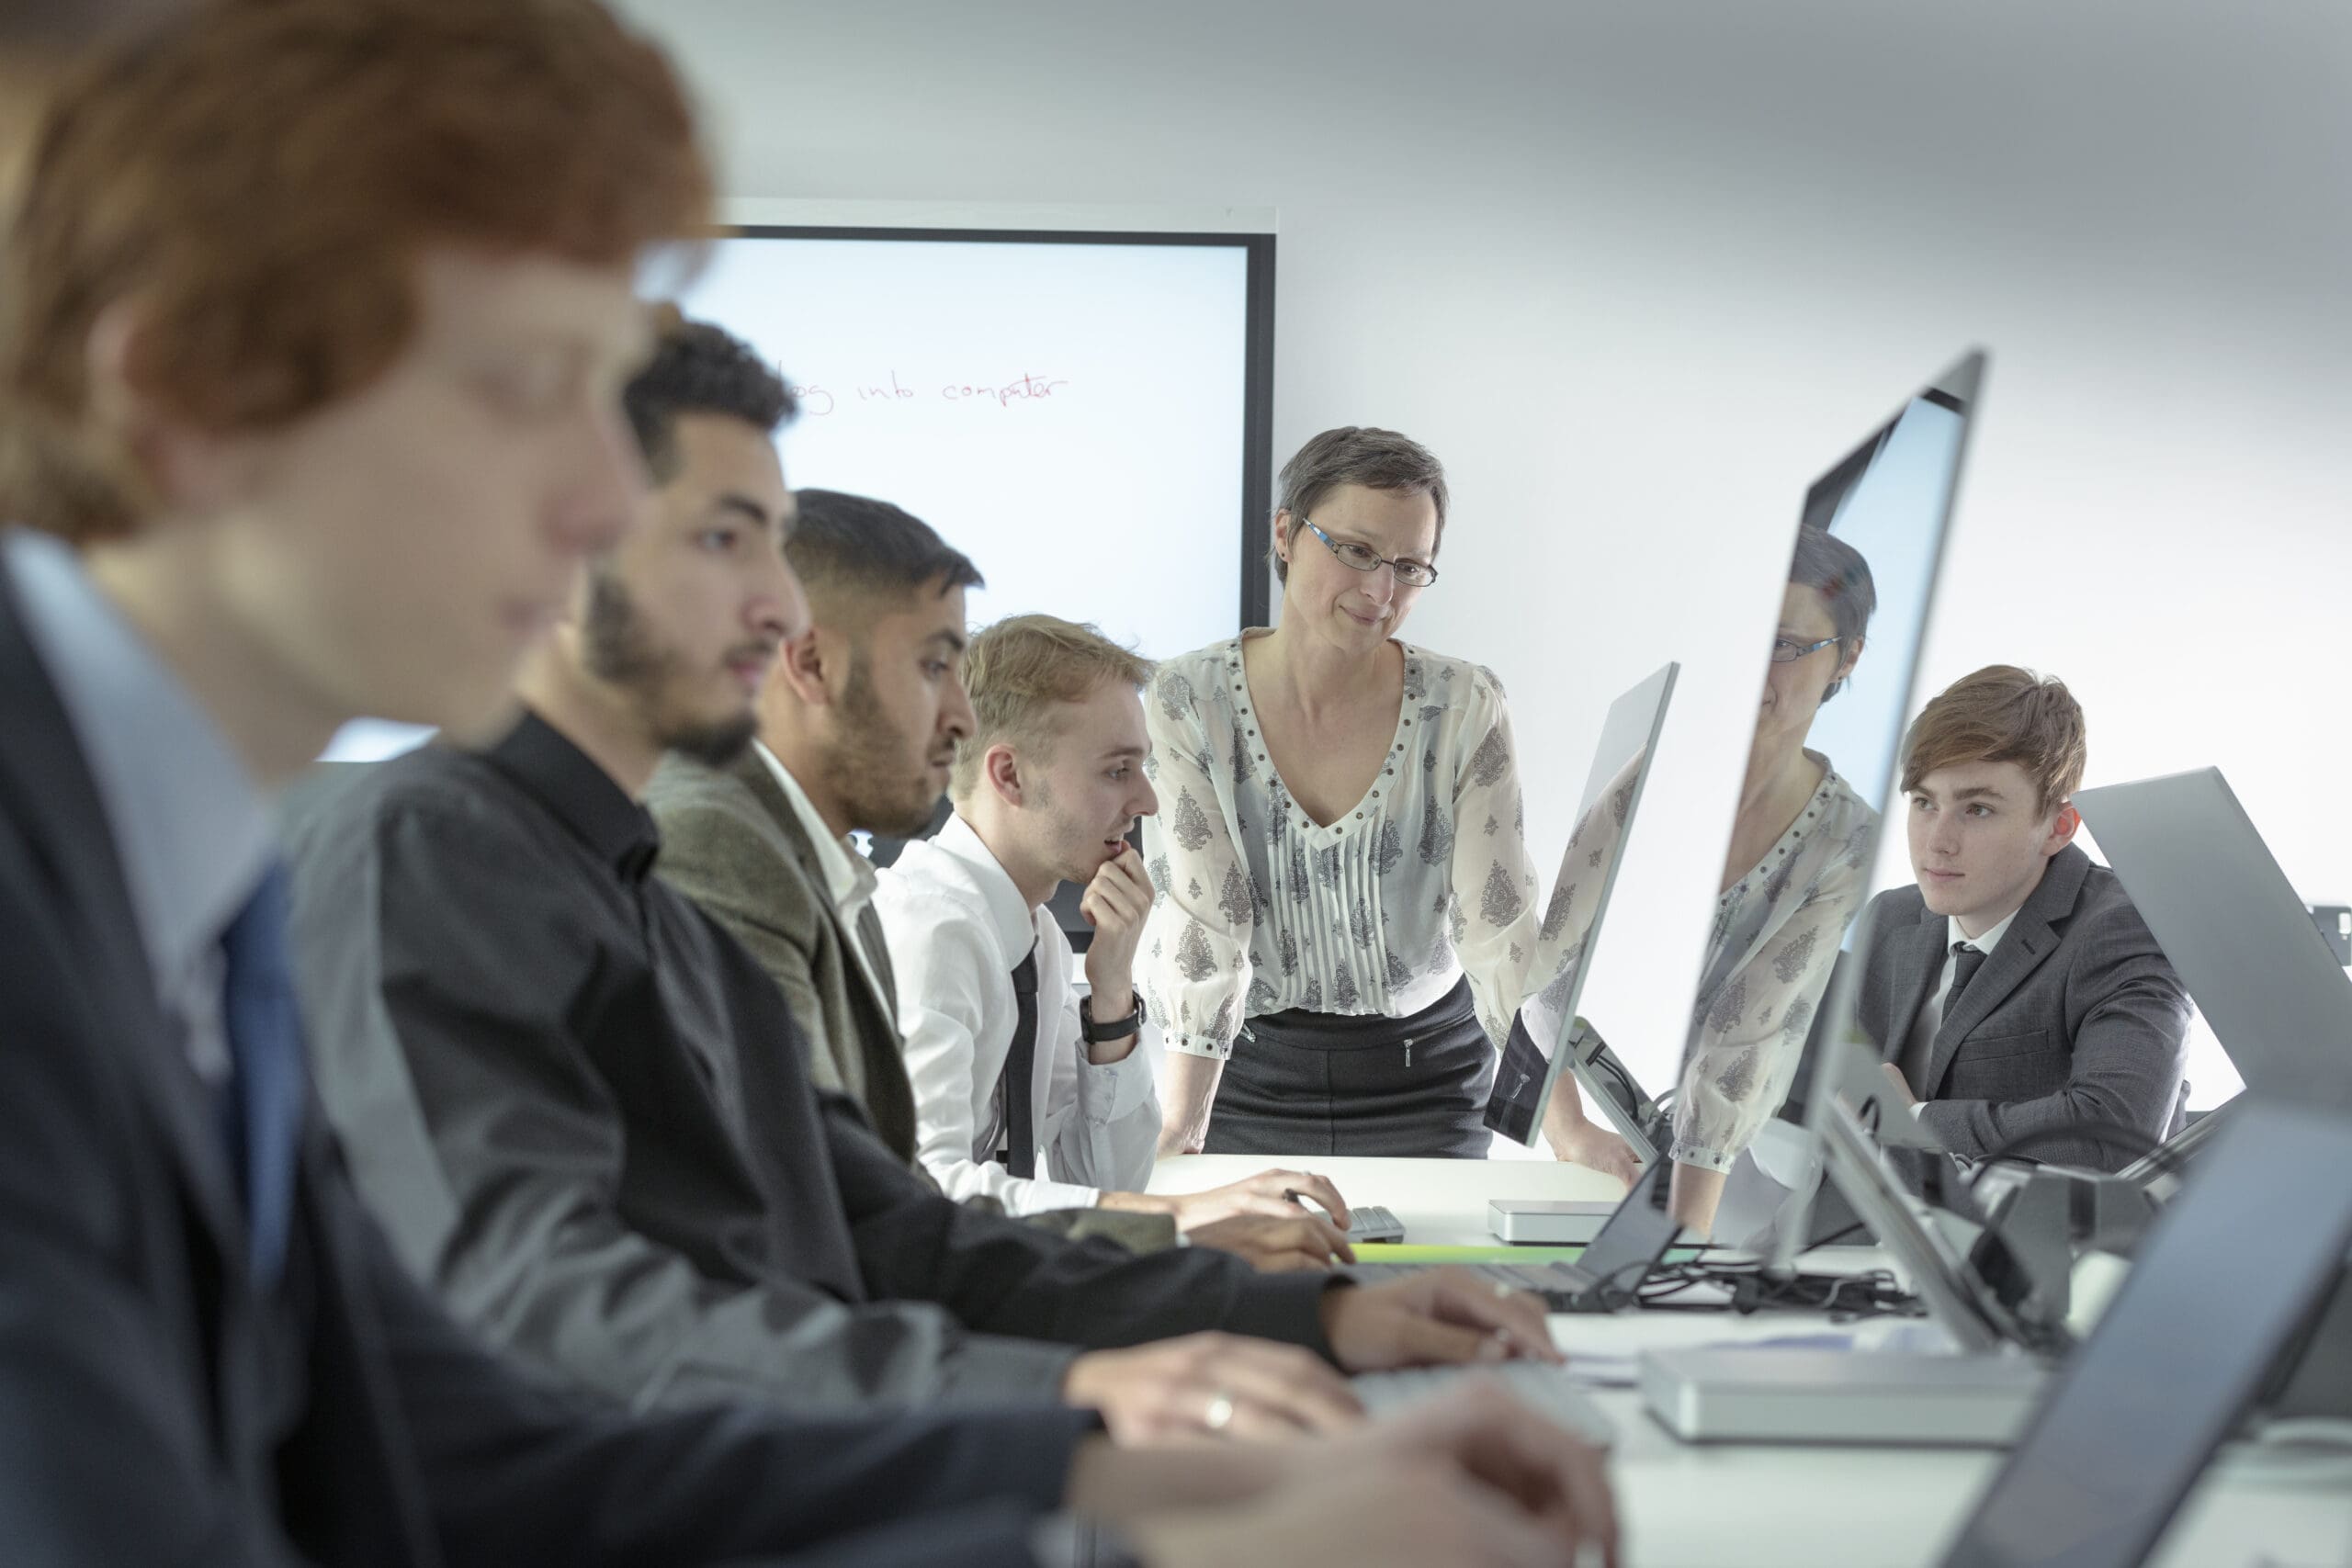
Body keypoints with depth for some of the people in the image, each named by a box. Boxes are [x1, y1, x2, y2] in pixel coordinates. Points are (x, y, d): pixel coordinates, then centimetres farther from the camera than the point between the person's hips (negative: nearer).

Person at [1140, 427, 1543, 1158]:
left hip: (1424, 1081, 1)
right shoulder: (1190, 702, -9)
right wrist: (1178, 1128, -24)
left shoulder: (1465, 708, -7)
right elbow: (1199, 931, -14)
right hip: (1249, 1078, 0)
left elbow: (1503, 930, -10)